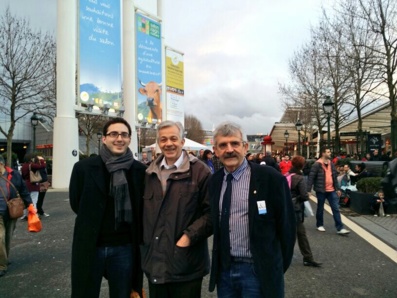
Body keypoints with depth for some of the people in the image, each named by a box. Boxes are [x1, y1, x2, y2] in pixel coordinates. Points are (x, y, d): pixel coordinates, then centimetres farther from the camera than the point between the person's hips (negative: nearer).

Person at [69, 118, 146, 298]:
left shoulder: (140, 170, -5)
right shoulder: (83, 168, -7)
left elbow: (140, 208, 5)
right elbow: (76, 204, 4)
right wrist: (93, 222, 3)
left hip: (124, 247, 1)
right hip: (90, 246, 0)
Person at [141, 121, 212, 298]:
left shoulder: (199, 171, -9)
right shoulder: (150, 173, 10)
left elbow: (211, 212, -11)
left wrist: (189, 237, -19)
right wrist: (145, 241, 8)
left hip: (185, 262, -5)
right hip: (155, 262, 5)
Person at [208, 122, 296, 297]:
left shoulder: (270, 178, -14)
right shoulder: (214, 181, 2)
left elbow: (287, 225, -7)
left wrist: (276, 268, -1)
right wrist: (219, 261, 9)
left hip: (258, 271, -4)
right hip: (224, 269, 5)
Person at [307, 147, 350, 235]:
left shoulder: (331, 163, 8)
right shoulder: (317, 164, -13)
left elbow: (334, 177, 16)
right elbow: (311, 177, -15)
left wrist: (337, 189, 15)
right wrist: (308, 190, -19)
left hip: (331, 190, 5)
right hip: (321, 190, -5)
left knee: (336, 209, 3)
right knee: (320, 209, 10)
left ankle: (340, 228, 7)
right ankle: (319, 225, 29)